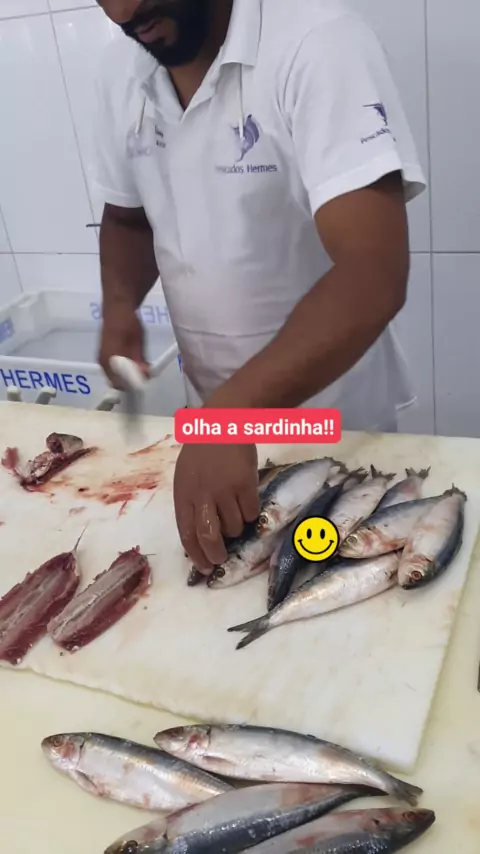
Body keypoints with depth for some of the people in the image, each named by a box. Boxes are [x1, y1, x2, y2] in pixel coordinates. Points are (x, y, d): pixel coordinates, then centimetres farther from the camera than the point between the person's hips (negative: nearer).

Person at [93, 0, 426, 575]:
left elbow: (374, 275, -32)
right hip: (213, 413, 5)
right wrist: (120, 305, -8)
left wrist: (231, 417, -40)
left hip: (332, 417, -5)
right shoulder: (122, 73, -2)